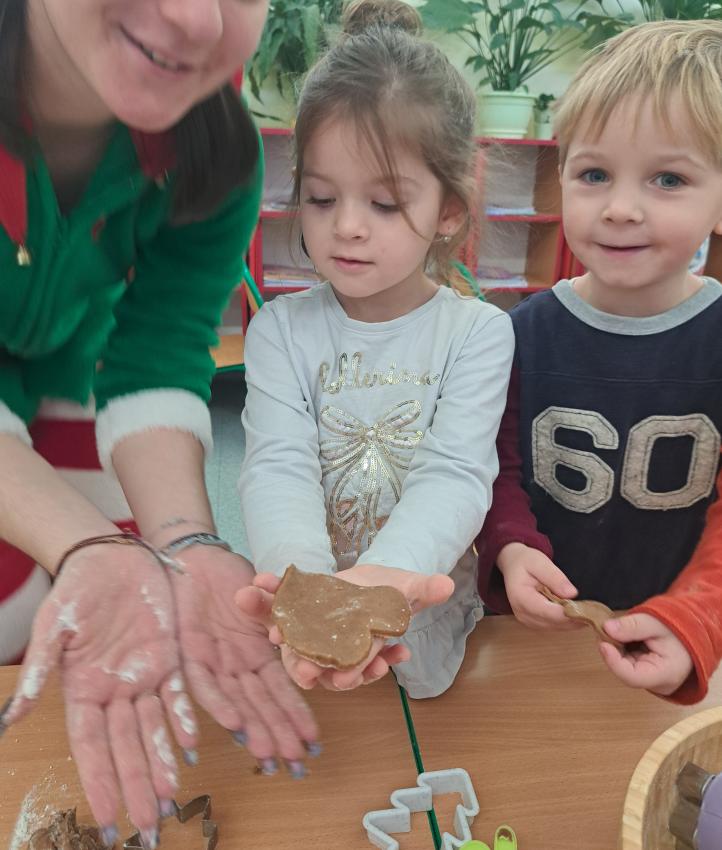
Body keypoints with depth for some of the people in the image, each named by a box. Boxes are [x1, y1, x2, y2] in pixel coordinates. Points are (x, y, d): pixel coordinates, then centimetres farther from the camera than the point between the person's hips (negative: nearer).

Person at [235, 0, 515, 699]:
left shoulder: (478, 333, -6)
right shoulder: (281, 330, -2)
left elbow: (455, 477, -19)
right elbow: (278, 467, -15)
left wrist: (380, 578, -40)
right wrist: (304, 579, -37)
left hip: (427, 623, -1)